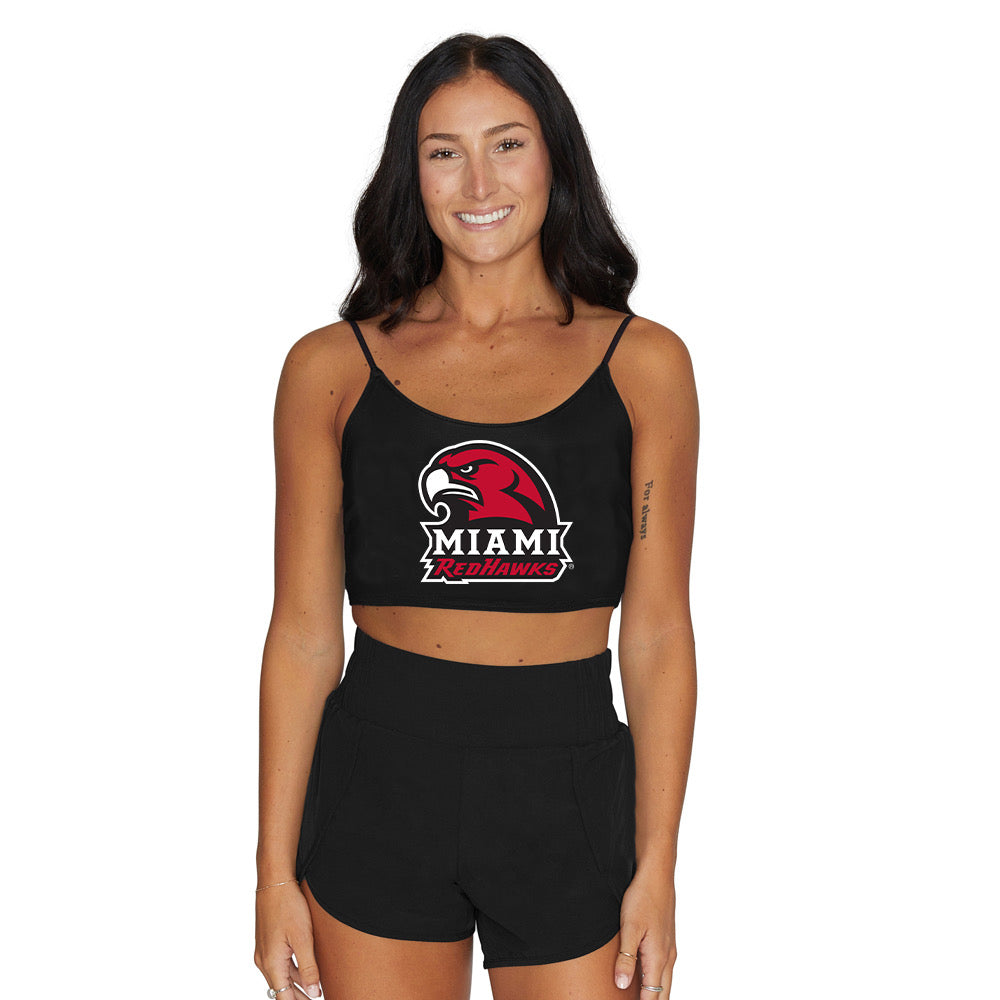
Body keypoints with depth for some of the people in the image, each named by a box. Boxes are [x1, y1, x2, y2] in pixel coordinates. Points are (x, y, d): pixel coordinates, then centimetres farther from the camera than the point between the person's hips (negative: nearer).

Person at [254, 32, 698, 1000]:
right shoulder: (331, 367, 1)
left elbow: (657, 634, 1)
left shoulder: (643, 364, 1)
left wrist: (657, 869, -2)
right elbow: (303, 633, 2)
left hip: (570, 792, 0)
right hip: (380, 782, 0)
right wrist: (275, 870, 0)